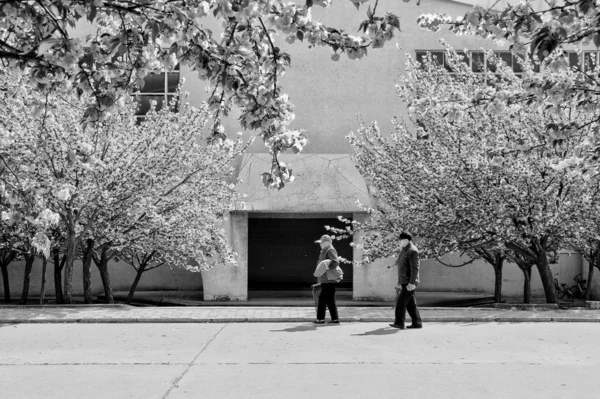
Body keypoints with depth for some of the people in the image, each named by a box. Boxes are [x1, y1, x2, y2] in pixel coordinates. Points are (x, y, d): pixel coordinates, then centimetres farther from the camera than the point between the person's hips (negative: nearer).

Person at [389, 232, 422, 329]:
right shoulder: (404, 251, 18)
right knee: (410, 303, 10)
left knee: (401, 302, -13)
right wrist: (399, 283, 23)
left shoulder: (412, 251, -13)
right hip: (404, 282, 10)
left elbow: (415, 268, -19)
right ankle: (417, 323, 14)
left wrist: (412, 283, -24)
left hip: (409, 283, -10)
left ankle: (399, 323, -12)